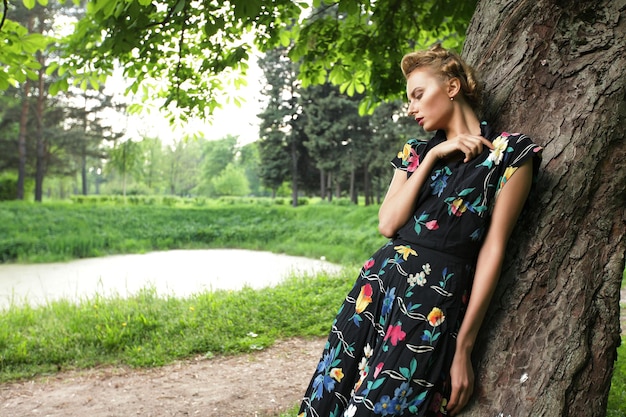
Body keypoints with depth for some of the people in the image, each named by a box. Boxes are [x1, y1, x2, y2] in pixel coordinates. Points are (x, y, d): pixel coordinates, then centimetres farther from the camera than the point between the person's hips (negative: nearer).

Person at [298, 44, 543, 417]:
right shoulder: (416, 152, 15)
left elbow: (493, 249, -7)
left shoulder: (511, 153, -2)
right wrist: (432, 157, -4)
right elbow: (388, 224, 1)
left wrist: (464, 346, -9)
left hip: (435, 302, -5)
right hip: (379, 285, 5)